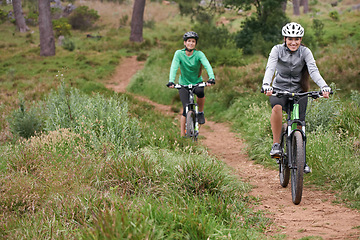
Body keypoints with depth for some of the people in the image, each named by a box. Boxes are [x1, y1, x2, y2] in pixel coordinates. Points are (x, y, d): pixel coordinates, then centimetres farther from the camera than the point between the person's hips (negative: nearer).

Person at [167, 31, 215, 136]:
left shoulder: (199, 54, -13)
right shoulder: (179, 53, -12)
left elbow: (207, 65, -27)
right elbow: (174, 67, -24)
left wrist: (211, 78, -46)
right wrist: (171, 81, -41)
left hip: (197, 82, 0)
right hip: (184, 84, 0)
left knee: (200, 92, -35)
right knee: (186, 109, -12)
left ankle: (201, 113, -8)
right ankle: (182, 135, 1)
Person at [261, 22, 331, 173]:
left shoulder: (305, 52, -8)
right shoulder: (277, 50, -10)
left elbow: (314, 71, -20)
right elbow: (270, 68, -24)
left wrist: (324, 87, -38)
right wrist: (266, 85, -44)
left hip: (299, 91, 1)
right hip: (279, 89, -1)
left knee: (299, 125, -6)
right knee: (277, 107, -35)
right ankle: (276, 144, -25)